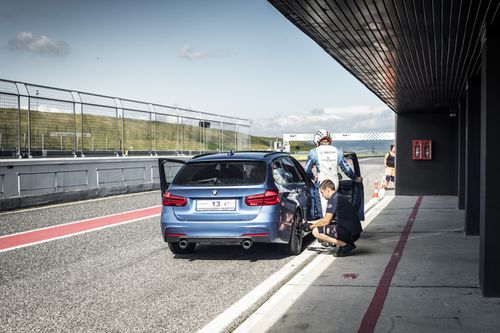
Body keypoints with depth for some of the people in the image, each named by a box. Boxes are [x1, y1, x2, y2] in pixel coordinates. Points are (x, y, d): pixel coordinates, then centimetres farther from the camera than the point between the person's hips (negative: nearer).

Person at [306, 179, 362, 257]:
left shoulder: (334, 199, -11)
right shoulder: (339, 197, 19)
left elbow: (326, 221, -11)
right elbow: (328, 218, 28)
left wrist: (313, 226, 6)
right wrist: (313, 222, 30)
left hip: (349, 233, -10)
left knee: (316, 231, -11)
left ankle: (344, 244, -11)